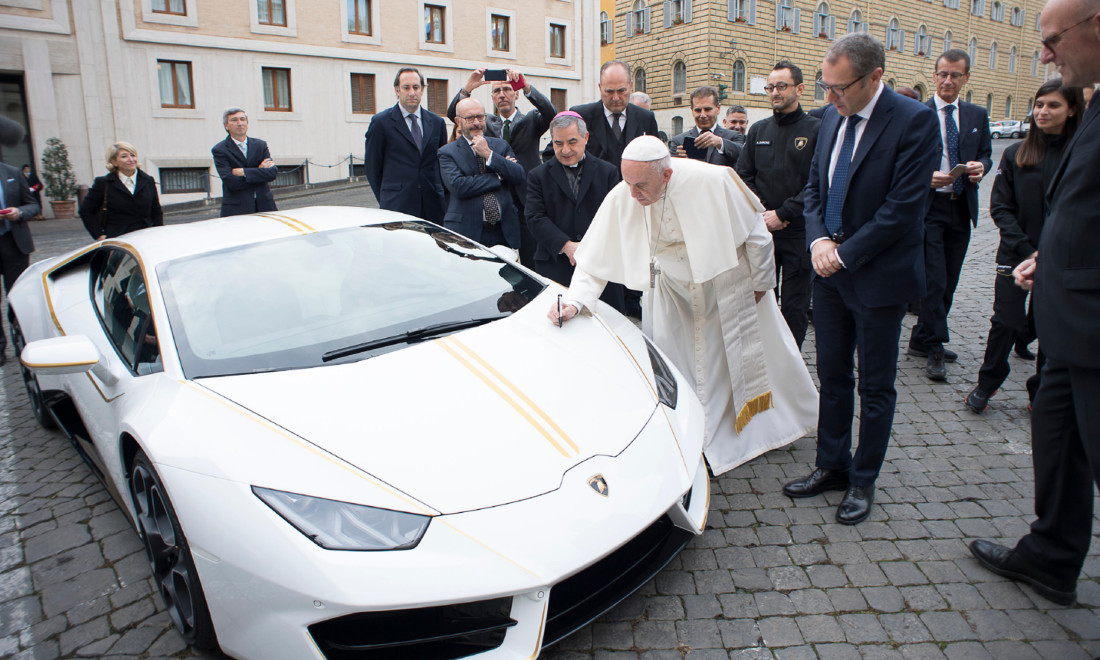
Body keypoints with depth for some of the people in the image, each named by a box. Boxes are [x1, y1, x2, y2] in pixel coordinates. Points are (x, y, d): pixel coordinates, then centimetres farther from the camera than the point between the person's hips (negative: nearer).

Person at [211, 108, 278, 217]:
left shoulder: (260, 145, 13)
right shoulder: (220, 150, 2)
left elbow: (273, 172, -1)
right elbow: (231, 182, -11)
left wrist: (244, 172, -9)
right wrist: (260, 171, -5)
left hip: (264, 205, 3)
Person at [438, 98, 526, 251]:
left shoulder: (501, 145, 13)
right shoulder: (447, 152, 3)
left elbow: (520, 177, 0)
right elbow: (458, 187, -14)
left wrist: (489, 154, -9)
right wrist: (498, 176, -8)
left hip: (504, 232, 3)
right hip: (467, 232, -3)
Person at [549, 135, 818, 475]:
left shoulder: (711, 181, -32)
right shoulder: (621, 199, -25)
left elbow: (755, 231, -15)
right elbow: (596, 259, -17)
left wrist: (761, 281, -4)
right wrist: (574, 301, -32)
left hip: (728, 284, -1)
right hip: (673, 292, 2)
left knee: (750, 355, 15)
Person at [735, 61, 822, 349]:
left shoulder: (816, 129, -3)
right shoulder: (758, 130, 11)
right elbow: (743, 175, 9)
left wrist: (782, 214, -13)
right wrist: (760, 212, -5)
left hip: (798, 231, -4)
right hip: (761, 231, 4)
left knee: (794, 306, 3)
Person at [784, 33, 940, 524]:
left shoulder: (914, 122, -13)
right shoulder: (832, 119, 7)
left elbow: (904, 207, -18)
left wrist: (845, 254, -15)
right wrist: (818, 239, -6)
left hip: (879, 277, -6)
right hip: (831, 272, 6)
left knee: (875, 387, 7)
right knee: (832, 377, 14)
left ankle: (863, 481, 22)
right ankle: (832, 466, 29)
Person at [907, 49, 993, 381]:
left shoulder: (978, 115, 13)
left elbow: (986, 154, 16)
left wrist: (980, 166, -7)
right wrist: (926, 177, -20)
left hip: (961, 208, 6)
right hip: (928, 207, -5)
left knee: (949, 282, 10)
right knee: (934, 281, -9)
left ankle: (921, 340, 22)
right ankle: (934, 349, 2)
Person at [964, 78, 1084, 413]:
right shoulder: (1016, 154, 2)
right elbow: (999, 206, -2)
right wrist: (1027, 249, -11)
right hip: (1015, 256, 0)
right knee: (1007, 323, -1)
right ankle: (986, 385, 19)